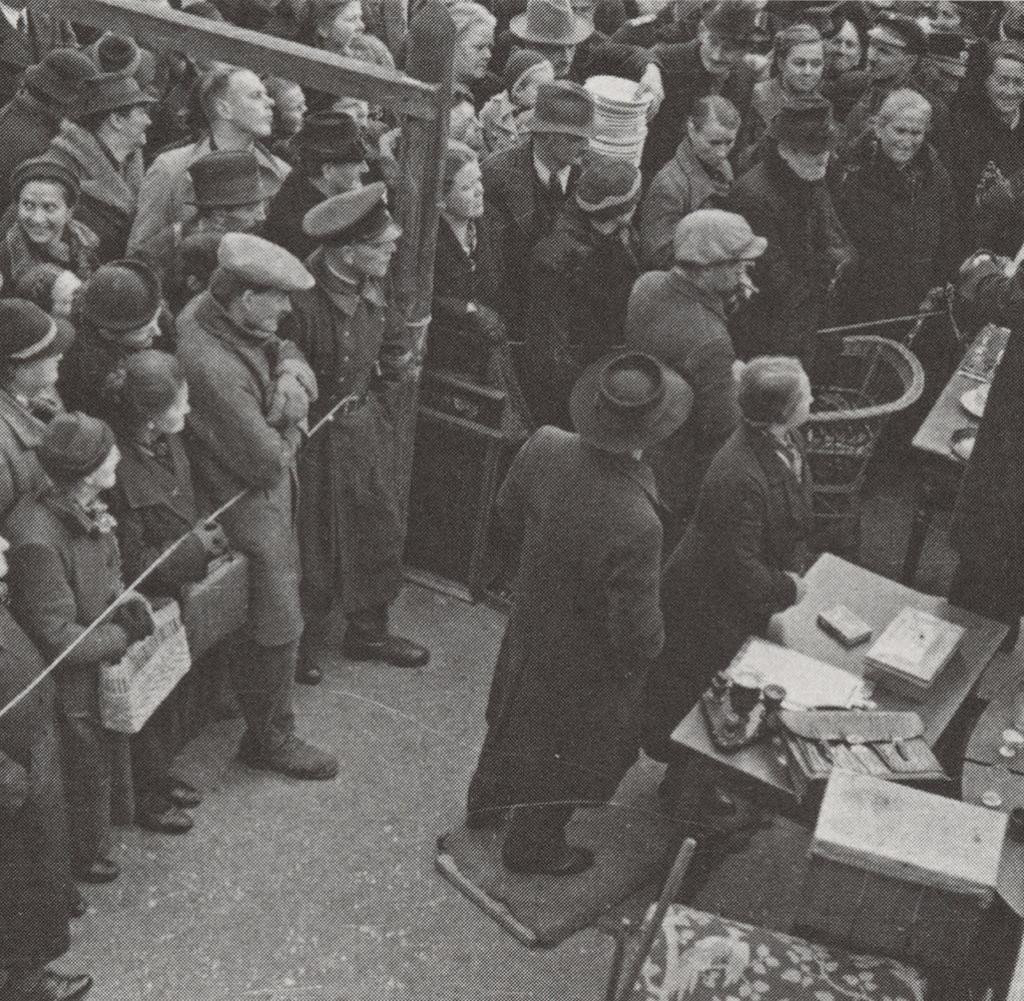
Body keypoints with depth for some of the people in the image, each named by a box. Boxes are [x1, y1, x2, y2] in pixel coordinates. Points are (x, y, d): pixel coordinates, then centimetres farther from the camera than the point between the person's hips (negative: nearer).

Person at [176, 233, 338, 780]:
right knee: (277, 627, 5)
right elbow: (269, 461, -30)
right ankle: (269, 738, 27)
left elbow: (287, 352, 5)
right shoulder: (213, 368, -36)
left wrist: (291, 374, -18)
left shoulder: (208, 309, -7)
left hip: (271, 495, 10)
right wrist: (290, 421, -11)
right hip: (246, 506, -10)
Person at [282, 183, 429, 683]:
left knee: (380, 527, 17)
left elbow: (388, 345, 13)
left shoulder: (372, 284, -3)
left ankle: (368, 632, 36)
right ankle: (300, 646, 30)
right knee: (316, 548, 8)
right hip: (318, 437, -8)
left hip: (366, 422, 8)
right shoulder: (302, 301, -29)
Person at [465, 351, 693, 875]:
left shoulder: (543, 447, -24)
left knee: (516, 715, 33)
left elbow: (508, 511, -2)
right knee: (570, 758, 23)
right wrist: (653, 641, -7)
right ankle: (533, 847, 48)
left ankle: (486, 801, 60)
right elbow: (636, 634, -30)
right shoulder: (636, 525, -43)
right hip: (587, 666, -6)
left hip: (529, 622, 6)